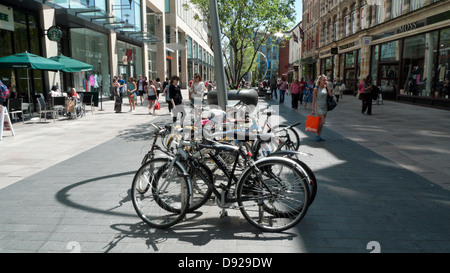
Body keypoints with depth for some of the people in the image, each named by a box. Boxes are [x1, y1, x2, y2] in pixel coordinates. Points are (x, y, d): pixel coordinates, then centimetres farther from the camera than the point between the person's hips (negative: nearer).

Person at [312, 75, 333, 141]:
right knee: (322, 122, -13)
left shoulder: (326, 88, 7)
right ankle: (317, 135, 5)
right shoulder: (316, 89, -7)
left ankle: (318, 136, 19)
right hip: (318, 107, -5)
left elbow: (331, 95, -7)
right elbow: (313, 100, -7)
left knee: (321, 123, 9)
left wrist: (327, 87, -8)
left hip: (325, 107, 6)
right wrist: (313, 110, -9)